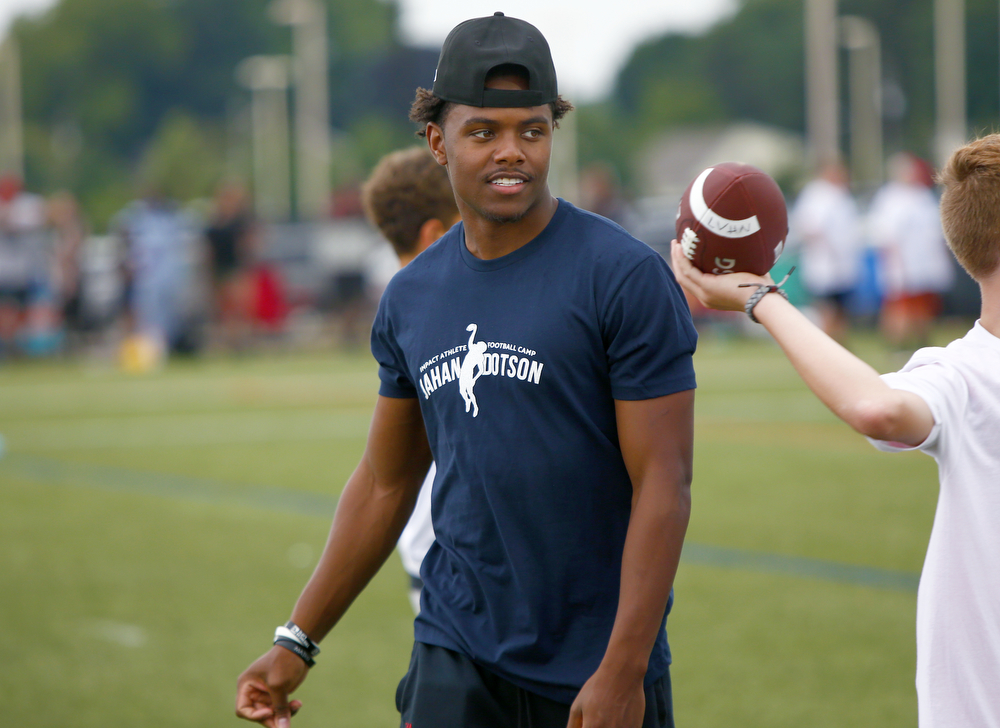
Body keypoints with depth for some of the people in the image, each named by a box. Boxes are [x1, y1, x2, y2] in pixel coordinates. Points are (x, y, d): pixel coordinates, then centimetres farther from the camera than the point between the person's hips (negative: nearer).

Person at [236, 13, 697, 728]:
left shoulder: (626, 278, -9)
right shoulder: (412, 298, 8)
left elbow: (663, 487, -13)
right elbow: (386, 483, 17)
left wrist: (623, 670, -19)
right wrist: (298, 642, 16)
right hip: (455, 662, 4)